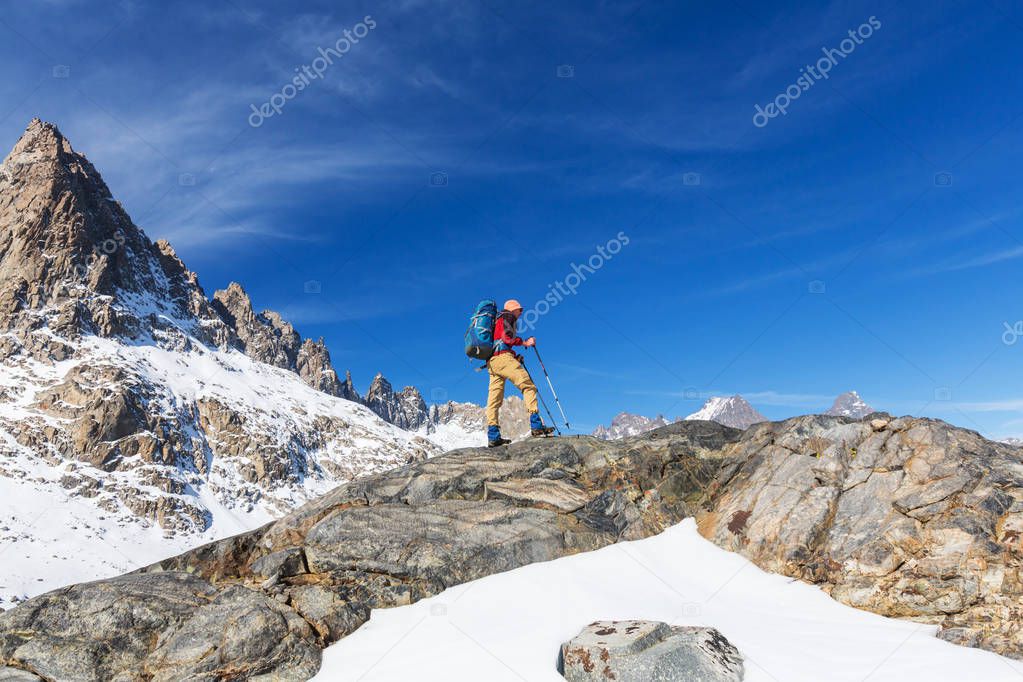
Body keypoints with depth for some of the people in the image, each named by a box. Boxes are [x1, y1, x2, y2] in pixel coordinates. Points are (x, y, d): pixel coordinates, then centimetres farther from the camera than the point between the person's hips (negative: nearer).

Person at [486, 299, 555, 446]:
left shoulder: (497, 321, 34)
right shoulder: (507, 316, 8)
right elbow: (507, 337, -10)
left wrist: (514, 357, 24)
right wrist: (525, 342, -3)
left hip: (491, 361, 9)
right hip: (502, 357, -9)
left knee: (494, 398, 0)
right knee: (528, 386, -11)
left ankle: (493, 436, -7)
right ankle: (536, 425, -22)